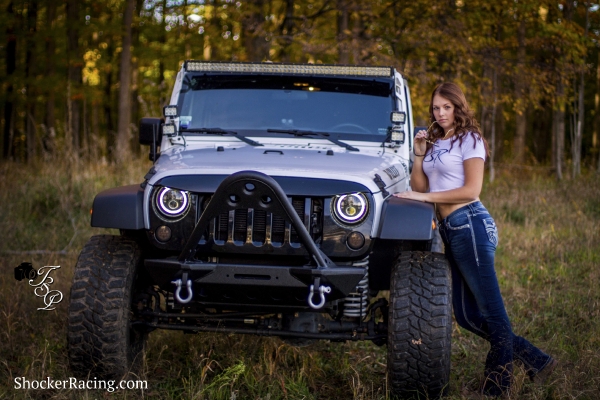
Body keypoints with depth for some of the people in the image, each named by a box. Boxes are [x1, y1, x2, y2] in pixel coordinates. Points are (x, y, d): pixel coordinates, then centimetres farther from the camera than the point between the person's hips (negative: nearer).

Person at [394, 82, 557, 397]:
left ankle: (496, 388, 0)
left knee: (491, 309, -5)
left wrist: (425, 196, -12)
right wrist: (419, 155, 3)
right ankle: (535, 360, 15)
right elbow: (419, 188, 14)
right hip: (449, 230, 9)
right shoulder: (434, 142, 18)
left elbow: (471, 190, -11)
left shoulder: (469, 139, -3)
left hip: (470, 225, -9)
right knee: (467, 315, 7)